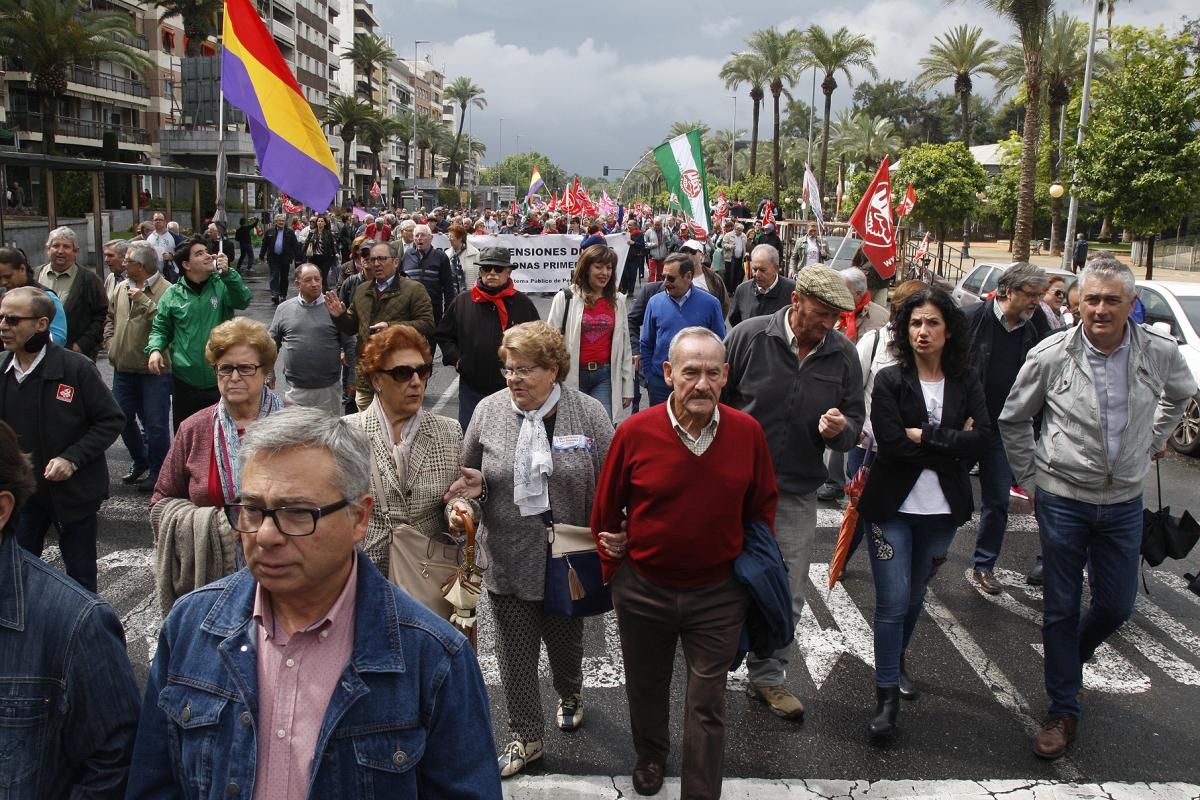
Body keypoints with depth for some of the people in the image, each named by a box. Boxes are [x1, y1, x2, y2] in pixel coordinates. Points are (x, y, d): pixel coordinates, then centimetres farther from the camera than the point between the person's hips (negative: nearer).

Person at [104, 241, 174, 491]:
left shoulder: (166, 291, -14)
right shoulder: (121, 288, 10)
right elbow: (110, 318, 22)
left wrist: (142, 299, -24)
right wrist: (110, 343, 9)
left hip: (154, 370, -7)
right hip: (123, 368, 8)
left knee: (155, 423, 0)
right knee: (123, 418, 16)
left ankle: (157, 471, 16)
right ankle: (140, 462, 36)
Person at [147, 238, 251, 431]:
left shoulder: (222, 286, -1)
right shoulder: (173, 295, 2)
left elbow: (243, 300, -19)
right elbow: (160, 328, 9)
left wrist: (227, 272, -30)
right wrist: (155, 349, -9)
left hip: (220, 379, -1)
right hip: (184, 380, 1)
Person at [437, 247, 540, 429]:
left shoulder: (522, 303, 2)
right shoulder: (462, 302, 4)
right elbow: (444, 335, 15)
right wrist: (455, 358, 3)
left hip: (512, 388, -1)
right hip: (472, 388, 1)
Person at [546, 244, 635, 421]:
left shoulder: (617, 300, 7)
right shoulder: (565, 298, -3)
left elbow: (625, 345, 11)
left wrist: (628, 388, 10)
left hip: (604, 376, 2)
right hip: (574, 375, -2)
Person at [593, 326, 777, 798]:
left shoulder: (748, 432, -12)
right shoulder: (634, 432, -16)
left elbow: (762, 506, 3)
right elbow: (606, 509, -2)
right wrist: (613, 569, 4)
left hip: (719, 594, -1)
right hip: (643, 590, 1)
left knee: (708, 705, 9)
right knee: (646, 687, 24)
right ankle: (650, 756, 53)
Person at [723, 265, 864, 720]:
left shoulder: (843, 354, -3)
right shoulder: (750, 337, -13)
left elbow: (855, 421, 5)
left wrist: (842, 429, -20)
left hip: (797, 492, 3)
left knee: (787, 596, 11)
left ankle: (767, 677, 30)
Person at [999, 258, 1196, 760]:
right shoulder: (1050, 356, -13)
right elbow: (1013, 420, 3)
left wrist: (1156, 439, 17)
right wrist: (1030, 479, 3)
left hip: (1124, 503, 2)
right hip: (1062, 500, -2)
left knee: (1117, 606, 11)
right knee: (1061, 609, 6)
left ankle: (1072, 655, 45)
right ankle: (1063, 711, 21)